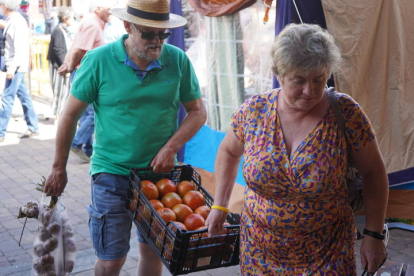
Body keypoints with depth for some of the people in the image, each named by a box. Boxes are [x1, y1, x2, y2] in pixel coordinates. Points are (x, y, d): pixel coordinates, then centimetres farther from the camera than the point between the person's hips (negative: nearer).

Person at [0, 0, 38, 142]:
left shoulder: (17, 21, -14)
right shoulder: (12, 20, 13)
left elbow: (20, 47, -20)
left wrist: (12, 67, -22)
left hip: (17, 66, -9)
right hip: (15, 66, 9)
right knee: (24, 97, 13)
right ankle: (33, 128, 20)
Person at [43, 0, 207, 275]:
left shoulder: (178, 60, -4)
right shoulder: (99, 60, -9)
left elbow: (198, 111, 4)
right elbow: (71, 115, -2)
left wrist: (171, 148, -12)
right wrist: (59, 169, 2)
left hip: (161, 170, 3)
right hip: (113, 171, -2)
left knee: (153, 251, 15)